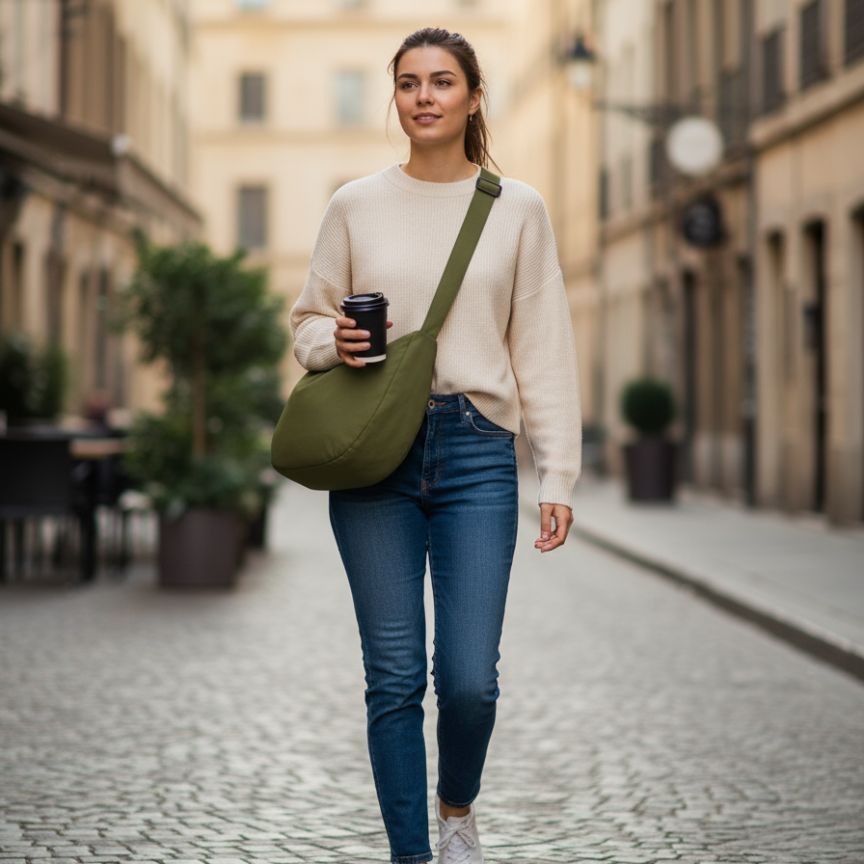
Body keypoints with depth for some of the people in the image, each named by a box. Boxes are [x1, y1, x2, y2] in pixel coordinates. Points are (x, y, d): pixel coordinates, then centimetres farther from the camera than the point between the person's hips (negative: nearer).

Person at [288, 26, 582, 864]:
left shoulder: (517, 209, 6)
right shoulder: (355, 206, 7)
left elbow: (543, 348, 5)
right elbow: (306, 320, 14)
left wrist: (559, 475, -1)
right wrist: (334, 340, -10)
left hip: (476, 453, 0)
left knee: (469, 678, -5)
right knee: (395, 677, 1)